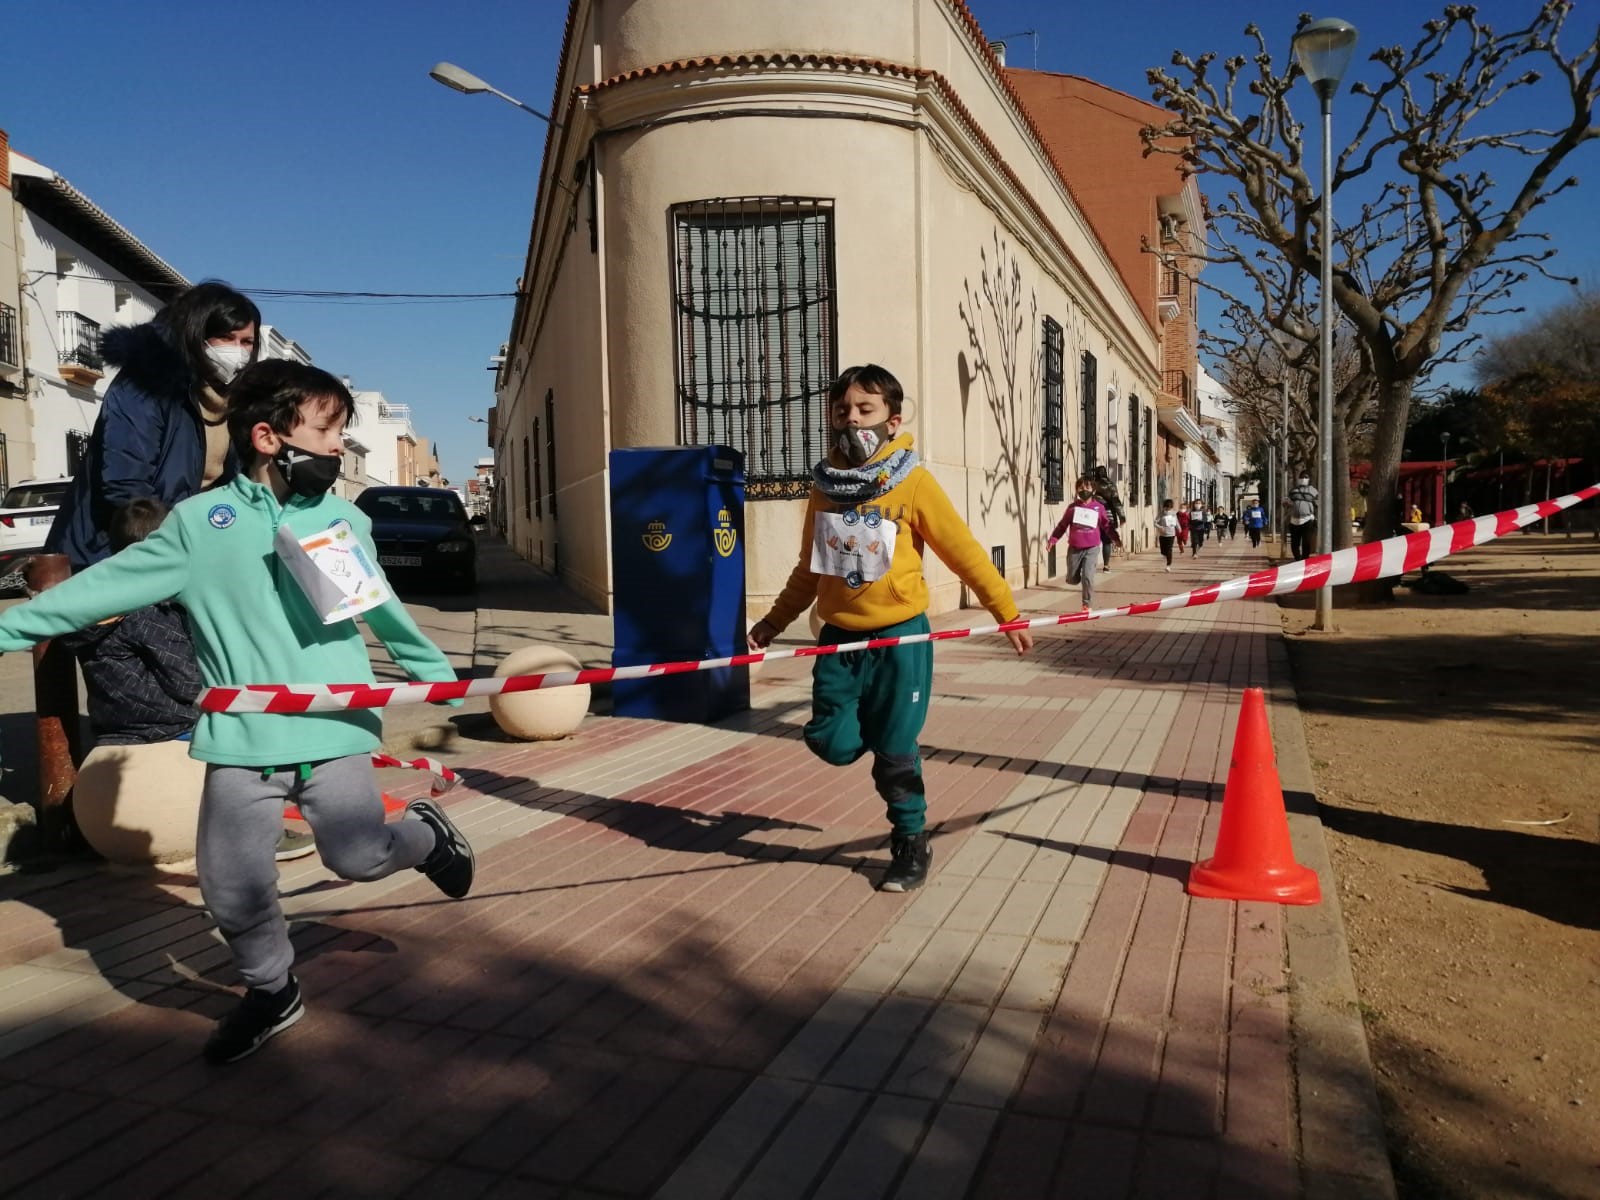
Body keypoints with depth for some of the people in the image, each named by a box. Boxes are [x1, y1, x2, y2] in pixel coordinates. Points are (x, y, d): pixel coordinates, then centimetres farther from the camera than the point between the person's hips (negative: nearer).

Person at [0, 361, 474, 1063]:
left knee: (359, 857, -6)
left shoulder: (345, 519, 4)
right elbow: (107, 585, 2)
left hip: (334, 726, 0)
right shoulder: (199, 521, -2)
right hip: (241, 738, 0)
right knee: (232, 887, 4)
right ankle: (272, 993, 30)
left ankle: (425, 833, 28)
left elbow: (382, 610, 15)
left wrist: (436, 673, 21)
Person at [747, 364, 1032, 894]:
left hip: (900, 635, -4)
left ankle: (912, 844, 23)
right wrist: (775, 620, 16)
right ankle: (878, 733, 32)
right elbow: (809, 567, 15)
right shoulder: (825, 485, 4)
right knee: (831, 742, -2)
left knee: (894, 749, 2)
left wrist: (1007, 612, -4)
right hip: (840, 636, 4)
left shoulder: (912, 482, -10)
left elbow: (964, 552, -6)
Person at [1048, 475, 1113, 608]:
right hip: (1074, 548, 2)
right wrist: (1053, 539, -1)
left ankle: (1087, 605, 2)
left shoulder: (1099, 507, 1)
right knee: (1072, 579, 5)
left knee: (1087, 577, -12)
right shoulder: (1073, 507, 2)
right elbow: (1062, 525, 6)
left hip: (1092, 548, -2)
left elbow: (1106, 525, 10)